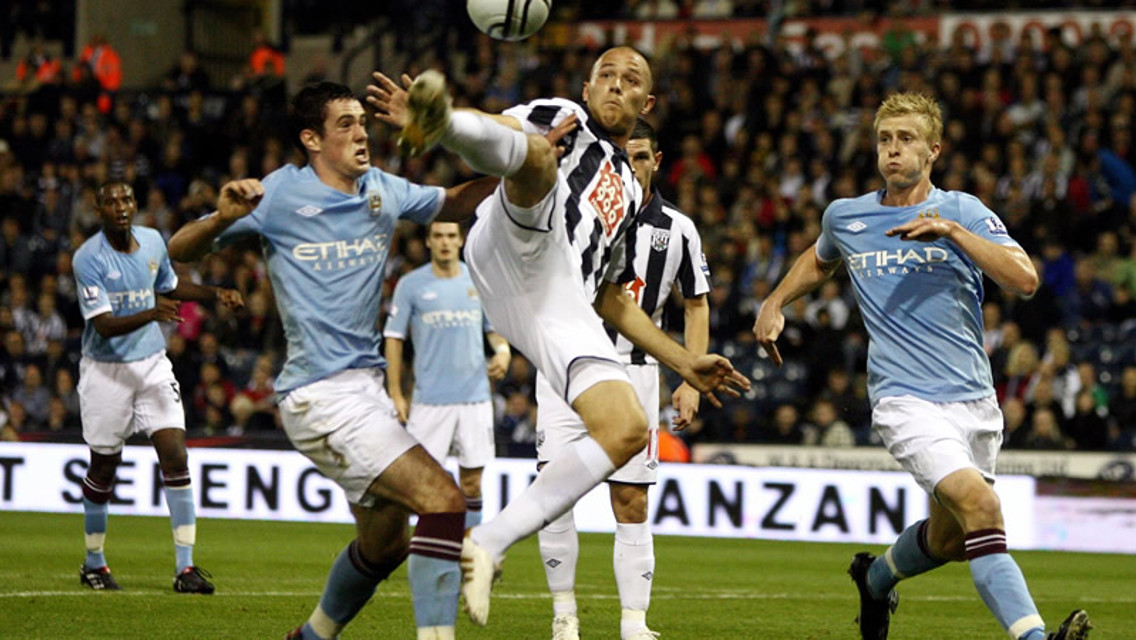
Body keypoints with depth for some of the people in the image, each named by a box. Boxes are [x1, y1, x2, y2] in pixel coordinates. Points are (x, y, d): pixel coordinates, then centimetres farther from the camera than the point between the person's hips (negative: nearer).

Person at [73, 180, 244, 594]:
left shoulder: (153, 242, 2)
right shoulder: (88, 258, -16)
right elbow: (104, 325, -24)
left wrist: (215, 294, 11)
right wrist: (150, 314, -40)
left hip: (152, 363, 4)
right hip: (106, 369, -4)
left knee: (175, 455, -10)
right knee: (104, 468, 6)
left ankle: (185, 568, -8)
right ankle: (94, 563, 26)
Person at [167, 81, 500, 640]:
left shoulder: (382, 191, 10)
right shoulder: (279, 195, -7)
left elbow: (452, 204, 25)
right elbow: (179, 252, -4)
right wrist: (222, 219, -26)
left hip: (366, 386, 8)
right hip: (321, 396, -8)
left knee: (385, 543, 18)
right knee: (442, 499, -21)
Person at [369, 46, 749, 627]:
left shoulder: (627, 193, 38)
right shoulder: (563, 119, 21)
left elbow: (613, 300, 42)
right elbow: (497, 130, -2)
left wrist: (685, 363, 36)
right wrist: (437, 127, -25)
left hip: (562, 308, 6)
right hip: (515, 249, -5)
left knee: (628, 430, -12)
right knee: (538, 153, -33)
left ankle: (487, 544, -8)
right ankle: (437, 119, -71)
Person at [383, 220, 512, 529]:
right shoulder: (411, 284, 1)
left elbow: (494, 328, 19)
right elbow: (393, 338, 3)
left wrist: (503, 350, -4)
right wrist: (395, 395, -2)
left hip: (475, 396, 2)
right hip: (429, 399, -2)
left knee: (472, 480, 4)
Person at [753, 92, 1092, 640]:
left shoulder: (961, 211, 1)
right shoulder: (844, 216, 7)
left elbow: (1025, 279, -15)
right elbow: (819, 260, 33)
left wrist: (951, 231, -22)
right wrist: (775, 302, 20)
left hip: (974, 400, 2)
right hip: (905, 400, -2)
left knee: (950, 540, 14)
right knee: (981, 506, -26)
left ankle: (877, 577, 47)